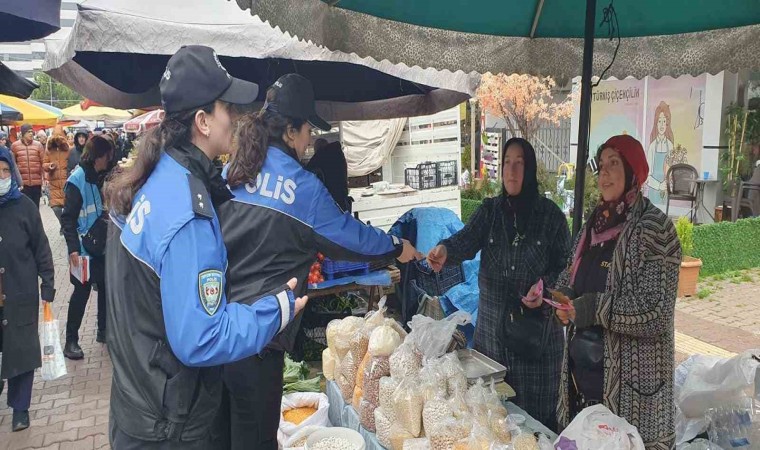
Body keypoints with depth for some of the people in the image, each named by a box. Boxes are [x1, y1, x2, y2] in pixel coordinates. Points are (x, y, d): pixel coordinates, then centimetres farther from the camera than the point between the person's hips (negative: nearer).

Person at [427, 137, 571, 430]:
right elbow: (467, 240, -12)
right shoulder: (489, 210, 4)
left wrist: (545, 286, -18)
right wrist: (445, 250, -33)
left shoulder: (550, 215, -2)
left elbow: (565, 264, 1)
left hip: (536, 329, -2)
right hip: (492, 326, 3)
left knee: (535, 411, 6)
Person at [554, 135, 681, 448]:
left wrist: (594, 308, -20)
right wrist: (562, 297, -1)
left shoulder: (654, 228, -12)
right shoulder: (595, 223, 9)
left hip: (628, 374, -6)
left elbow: (656, 311, -17)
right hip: (583, 364, 6)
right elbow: (575, 276, 19)